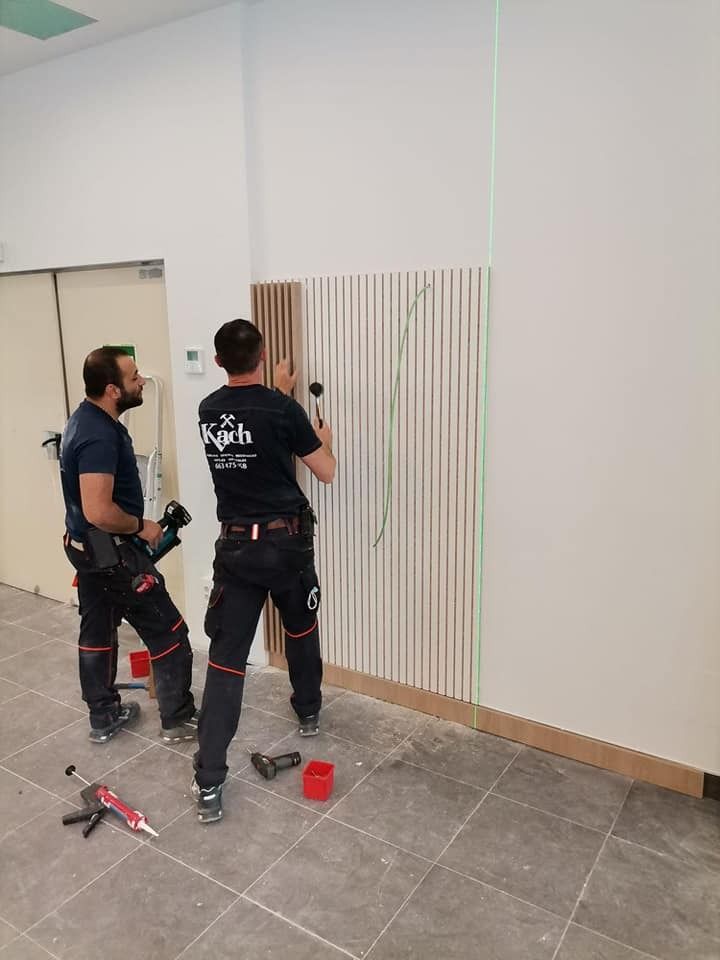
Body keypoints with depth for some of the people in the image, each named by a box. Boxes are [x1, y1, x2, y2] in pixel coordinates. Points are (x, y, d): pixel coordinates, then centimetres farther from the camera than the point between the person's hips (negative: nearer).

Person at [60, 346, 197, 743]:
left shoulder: (86, 419, 6)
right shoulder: (99, 435, -27)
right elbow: (99, 511, -33)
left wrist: (132, 526, 19)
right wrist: (141, 526, -16)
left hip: (86, 546, 10)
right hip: (111, 552, -10)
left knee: (97, 630, 19)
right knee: (168, 633, 2)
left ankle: (104, 716, 34)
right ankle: (179, 720, 15)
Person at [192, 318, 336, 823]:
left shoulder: (208, 411, 3)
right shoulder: (284, 410, -13)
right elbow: (327, 473, -3)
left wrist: (279, 393, 38)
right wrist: (324, 439, 18)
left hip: (235, 544, 3)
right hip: (285, 540, -2)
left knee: (225, 655, 2)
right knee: (301, 629, 24)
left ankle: (209, 782, 2)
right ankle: (309, 711, 46)